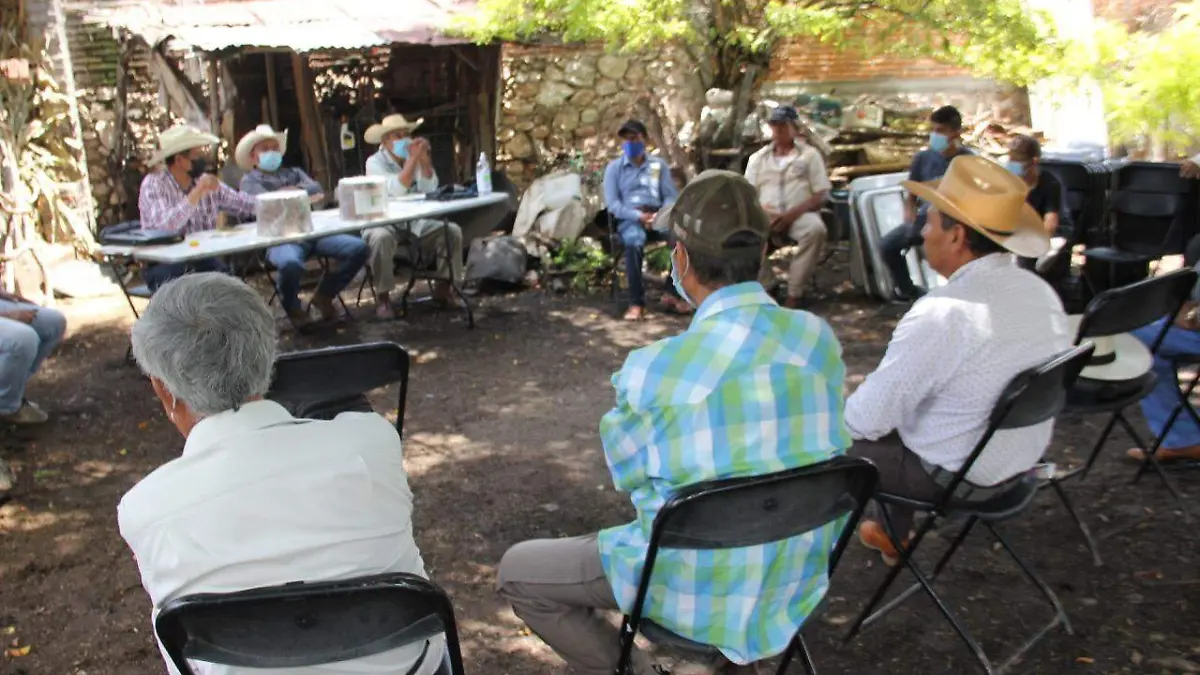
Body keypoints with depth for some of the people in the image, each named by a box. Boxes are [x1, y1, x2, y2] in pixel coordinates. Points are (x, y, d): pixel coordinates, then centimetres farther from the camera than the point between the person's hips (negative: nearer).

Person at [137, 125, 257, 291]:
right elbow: (165, 227, -26)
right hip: (164, 265, -4)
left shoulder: (205, 181, 7)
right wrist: (198, 192, -25)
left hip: (203, 260, 4)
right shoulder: (153, 184, -10)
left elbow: (243, 204, 11)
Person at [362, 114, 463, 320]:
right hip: (385, 222, -5)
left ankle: (443, 286, 0)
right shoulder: (375, 162, -8)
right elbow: (396, 191, -26)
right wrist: (412, 159, -26)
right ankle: (383, 296, -22)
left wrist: (425, 160, -18)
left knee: (452, 231, -13)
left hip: (416, 221, 5)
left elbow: (430, 191, -8)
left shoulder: (414, 158, 6)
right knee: (381, 238, -38)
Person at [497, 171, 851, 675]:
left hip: (703, 588, -5)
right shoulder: (821, 339, -10)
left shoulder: (654, 370, -24)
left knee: (516, 573, 11)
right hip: (802, 575, 6)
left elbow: (626, 475, -5)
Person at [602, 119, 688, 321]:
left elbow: (671, 196, 9)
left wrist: (663, 214, -14)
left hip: (657, 216, 2)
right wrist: (638, 215, -17)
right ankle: (637, 303, -35)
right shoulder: (614, 167, 10)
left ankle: (672, 294, -16)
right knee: (634, 241, -40)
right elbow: (612, 203, -1)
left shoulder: (659, 165, 17)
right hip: (629, 219, -2)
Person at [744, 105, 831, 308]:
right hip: (766, 215, 2)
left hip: (800, 214, -1)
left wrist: (793, 213, -14)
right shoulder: (758, 158, 17)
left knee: (816, 229, -37)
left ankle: (794, 293, -29)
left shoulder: (809, 154, 10)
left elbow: (821, 194, 2)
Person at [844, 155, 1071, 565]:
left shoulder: (940, 316, -31)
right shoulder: (1043, 293, -6)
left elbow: (867, 419, -24)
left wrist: (836, 413, -2)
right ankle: (894, 537, 41)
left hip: (954, 478, -7)